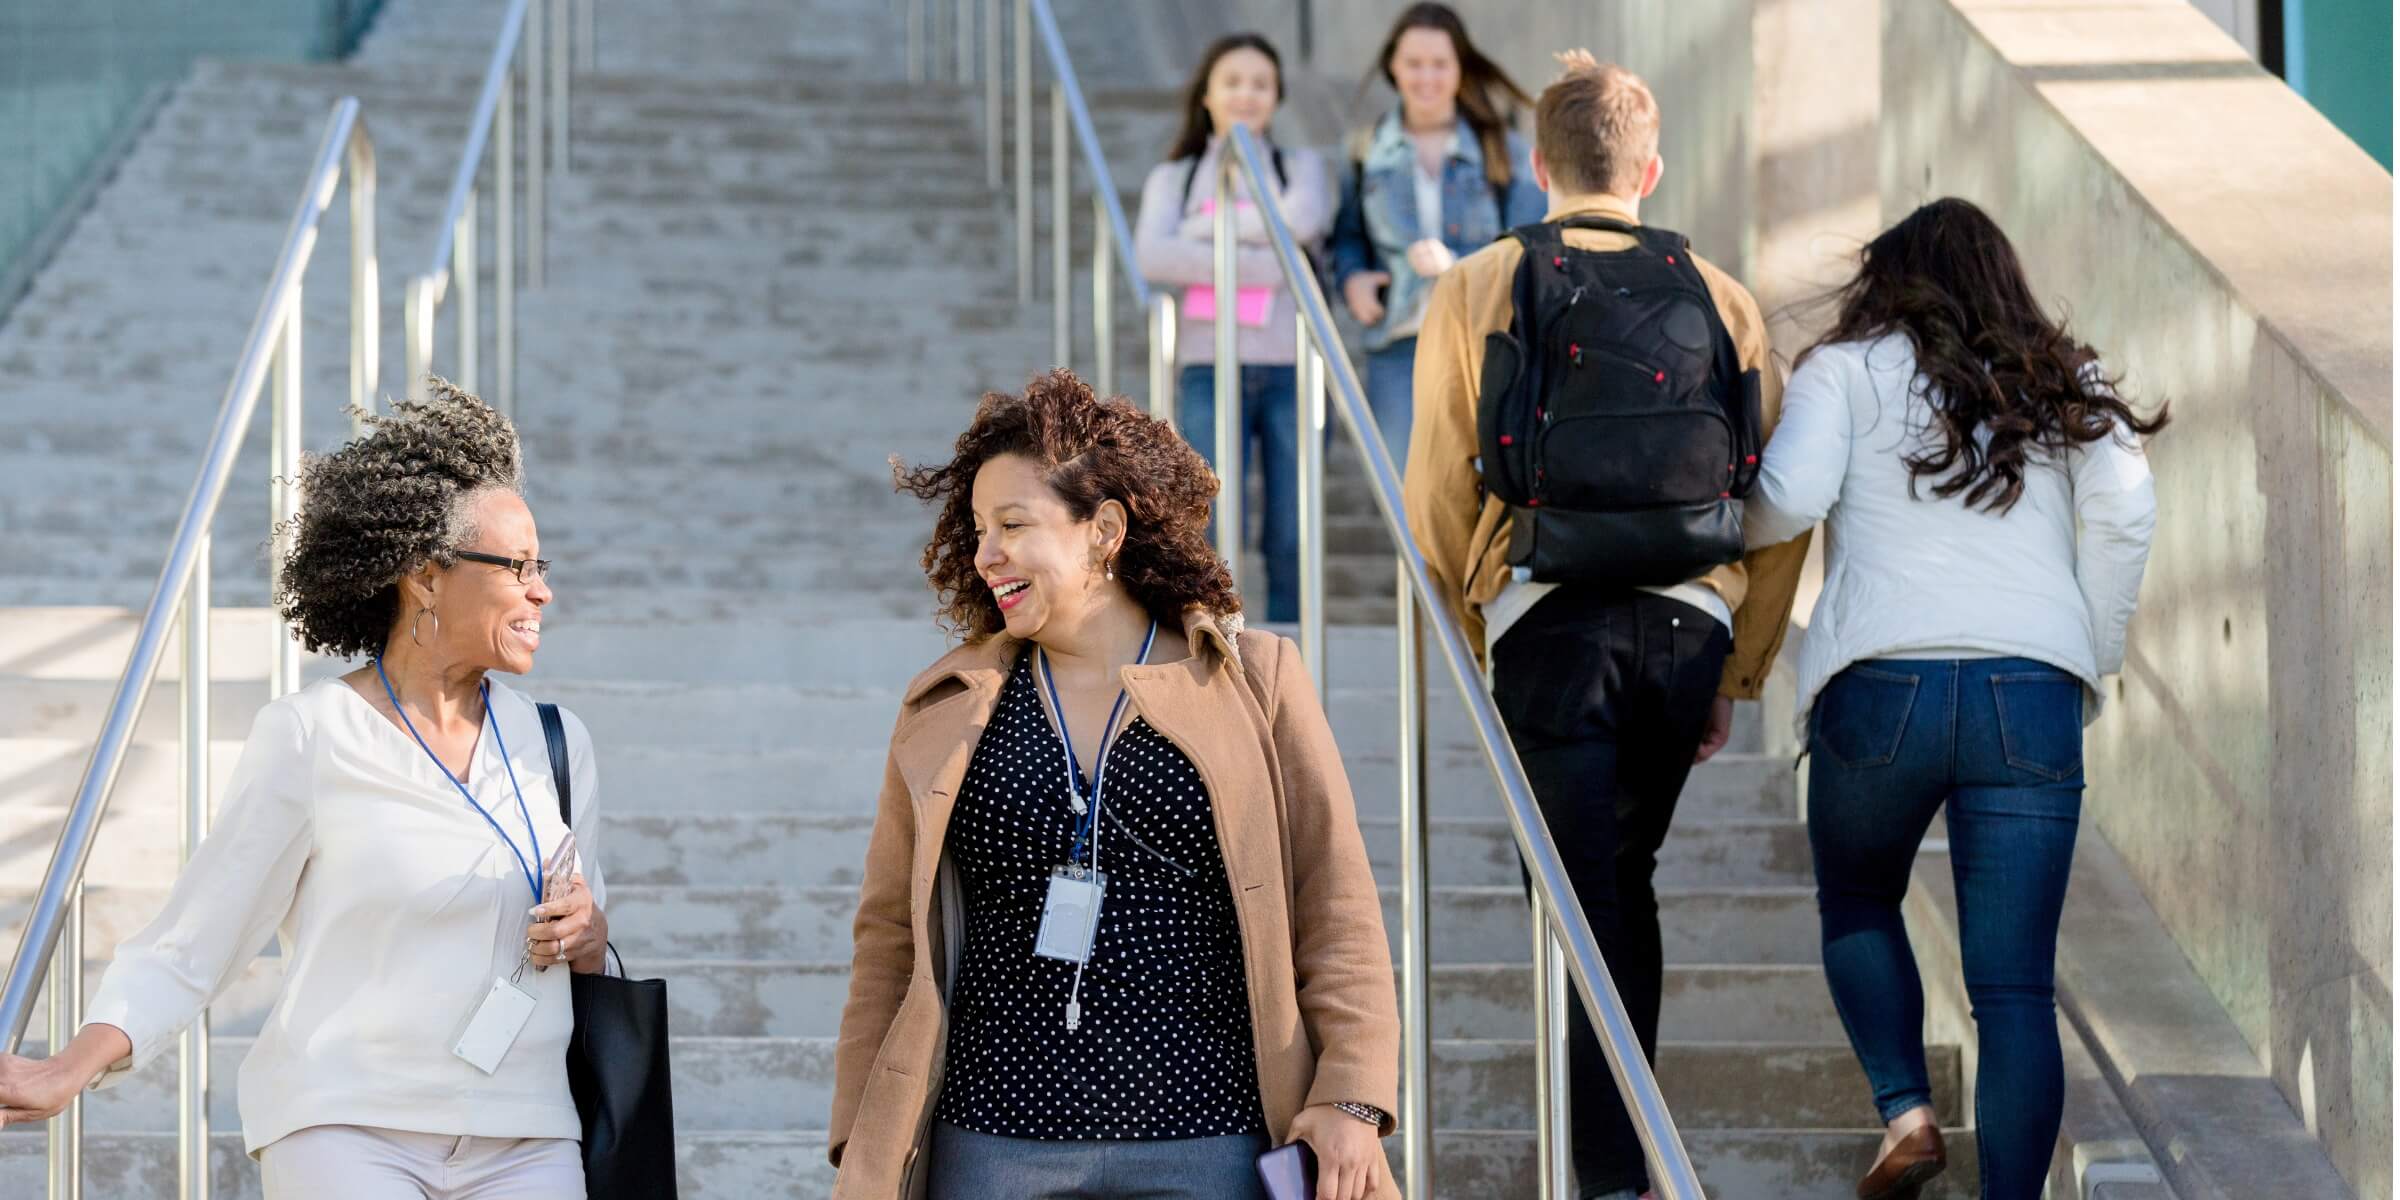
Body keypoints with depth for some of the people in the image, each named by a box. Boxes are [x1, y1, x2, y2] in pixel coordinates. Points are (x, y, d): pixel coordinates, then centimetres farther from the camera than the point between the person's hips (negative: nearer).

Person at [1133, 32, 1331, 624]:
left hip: (1290, 369, 1)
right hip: (1211, 370, -1)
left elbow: (1306, 219, -8)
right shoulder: (1173, 178, 13)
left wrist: (1213, 227, -4)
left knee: (1291, 541, -1)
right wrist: (1261, 265, -12)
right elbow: (1153, 257, -7)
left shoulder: (1300, 166, 15)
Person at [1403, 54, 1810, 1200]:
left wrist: (1474, 646, 16)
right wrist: (1736, 675, 17)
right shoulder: (1721, 297, 11)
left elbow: (1437, 498, 4)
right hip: (1687, 626, 3)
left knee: (1581, 902, -2)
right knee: (1623, 879, 21)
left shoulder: (1475, 291, 5)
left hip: (1549, 623, -3)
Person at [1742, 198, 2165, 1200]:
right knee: (2015, 985, 2)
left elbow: (1789, 499, -5)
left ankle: (1905, 1110, 4)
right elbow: (2125, 514, 4)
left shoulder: (1846, 370, 9)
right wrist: (2091, 658, 12)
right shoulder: (2065, 387, 17)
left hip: (1883, 680, -1)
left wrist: (1732, 523, 17)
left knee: (1856, 903, 24)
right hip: (2033, 693, 1)